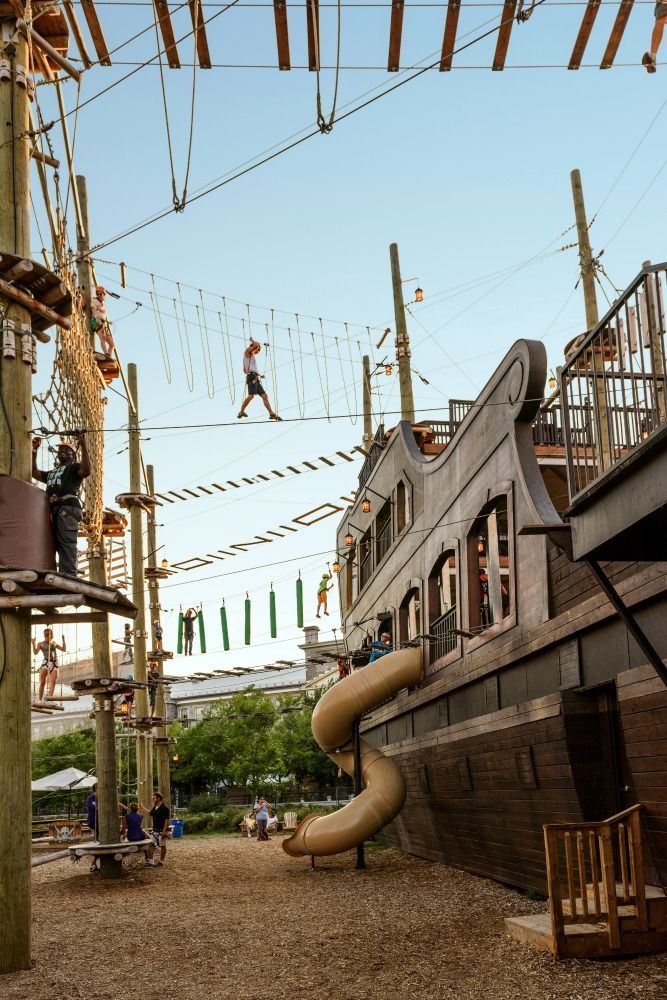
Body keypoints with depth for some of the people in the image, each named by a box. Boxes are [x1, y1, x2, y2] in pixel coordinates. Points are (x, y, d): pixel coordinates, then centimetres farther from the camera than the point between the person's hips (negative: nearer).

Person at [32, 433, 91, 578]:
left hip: (67, 508, -8)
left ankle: (68, 576, -29)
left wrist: (83, 446, -14)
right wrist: (34, 451, 35)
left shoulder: (74, 467, 13)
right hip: (53, 509, 8)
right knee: (59, 545, 1)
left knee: (66, 544, -19)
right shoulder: (52, 473, 37)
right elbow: (34, 472, 42)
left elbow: (86, 471, -9)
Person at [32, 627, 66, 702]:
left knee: (53, 681, -14)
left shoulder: (54, 643, 20)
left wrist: (63, 640, 15)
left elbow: (63, 649, 22)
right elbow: (35, 652, -5)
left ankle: (49, 697, -21)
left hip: (54, 663, 3)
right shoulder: (40, 644, 8)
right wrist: (33, 644, -17)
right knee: (42, 682, -6)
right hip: (45, 662, -3)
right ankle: (39, 699, -2)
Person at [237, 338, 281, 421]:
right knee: (251, 395, -22)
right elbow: (257, 345, -11)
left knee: (264, 396, 2)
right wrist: (253, 341, 8)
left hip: (256, 379, 10)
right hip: (252, 377, -10)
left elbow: (244, 370, 36)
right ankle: (241, 412, -19)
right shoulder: (247, 352, 6)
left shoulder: (252, 356, 31)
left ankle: (272, 414, -4)